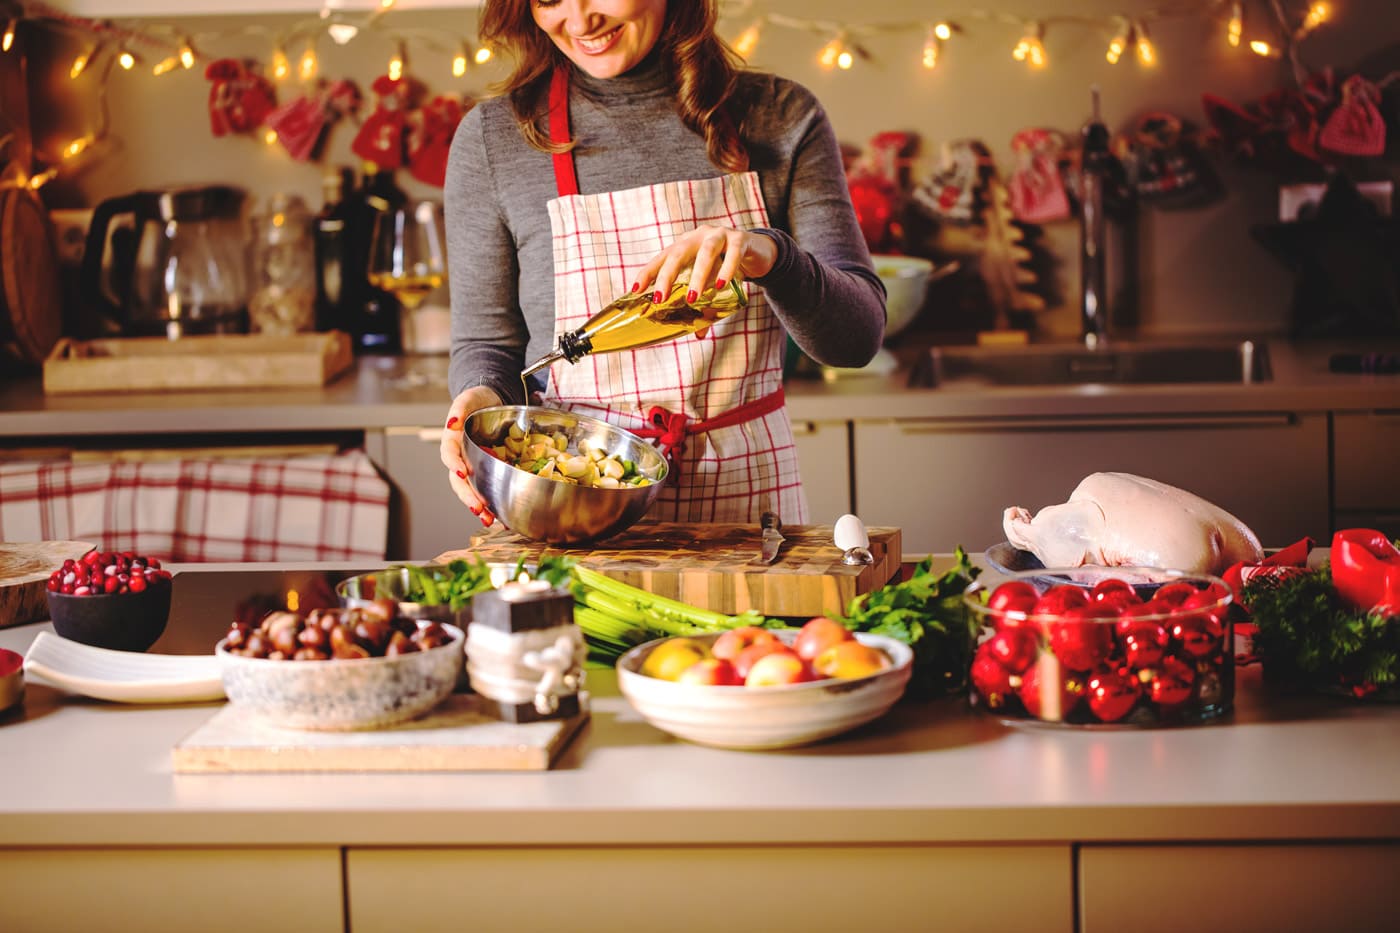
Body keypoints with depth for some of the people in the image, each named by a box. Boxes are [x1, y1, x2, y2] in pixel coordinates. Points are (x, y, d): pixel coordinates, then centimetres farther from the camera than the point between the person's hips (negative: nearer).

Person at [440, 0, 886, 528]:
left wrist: (770, 256, -22)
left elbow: (859, 335, -2)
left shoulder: (782, 118, 5)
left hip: (745, 490, -1)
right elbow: (486, 343, 10)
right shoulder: (491, 137, 3)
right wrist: (483, 397, -14)